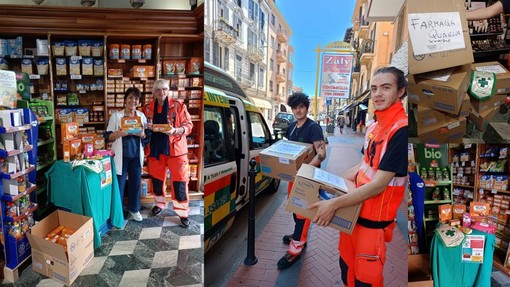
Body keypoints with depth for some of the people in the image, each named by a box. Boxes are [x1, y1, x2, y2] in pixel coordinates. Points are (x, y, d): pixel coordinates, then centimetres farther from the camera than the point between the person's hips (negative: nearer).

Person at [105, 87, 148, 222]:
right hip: (121, 155, -3)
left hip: (136, 155, 3)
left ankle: (134, 208, 28)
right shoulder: (116, 116, -3)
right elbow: (108, 137, -3)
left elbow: (147, 136, 10)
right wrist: (120, 133, -22)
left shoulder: (142, 116, 5)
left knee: (136, 182, 10)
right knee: (119, 183, 3)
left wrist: (142, 134, -13)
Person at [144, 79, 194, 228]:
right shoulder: (149, 108, 7)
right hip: (155, 149, 4)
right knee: (157, 178, 16)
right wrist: (147, 127, -6)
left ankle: (183, 212, 8)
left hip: (175, 149, -4)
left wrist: (175, 130, -25)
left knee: (179, 181, -4)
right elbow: (146, 127, 18)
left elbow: (188, 125, -7)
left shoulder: (178, 105, -5)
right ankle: (159, 203, 39)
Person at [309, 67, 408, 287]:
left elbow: (379, 184, -24)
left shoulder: (401, 130, -22)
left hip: (374, 220, -7)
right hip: (354, 211, 8)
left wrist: (334, 204, -23)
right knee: (347, 269, 22)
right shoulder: (373, 126, 5)